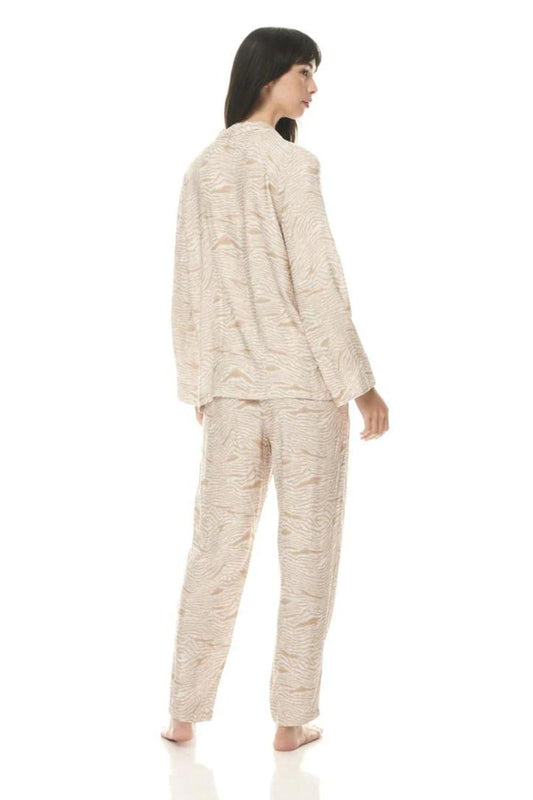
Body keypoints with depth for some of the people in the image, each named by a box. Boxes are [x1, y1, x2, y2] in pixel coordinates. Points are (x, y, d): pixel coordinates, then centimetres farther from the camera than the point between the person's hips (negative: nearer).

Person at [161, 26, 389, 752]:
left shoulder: (203, 168, 8)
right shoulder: (290, 162, -11)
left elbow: (190, 286, 10)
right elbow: (315, 282, -15)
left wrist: (199, 384, 17)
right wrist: (359, 383, -10)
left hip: (232, 383, 6)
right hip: (304, 379, -5)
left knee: (217, 546, 11)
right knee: (307, 549, 4)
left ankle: (185, 712, 16)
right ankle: (292, 717, 11)